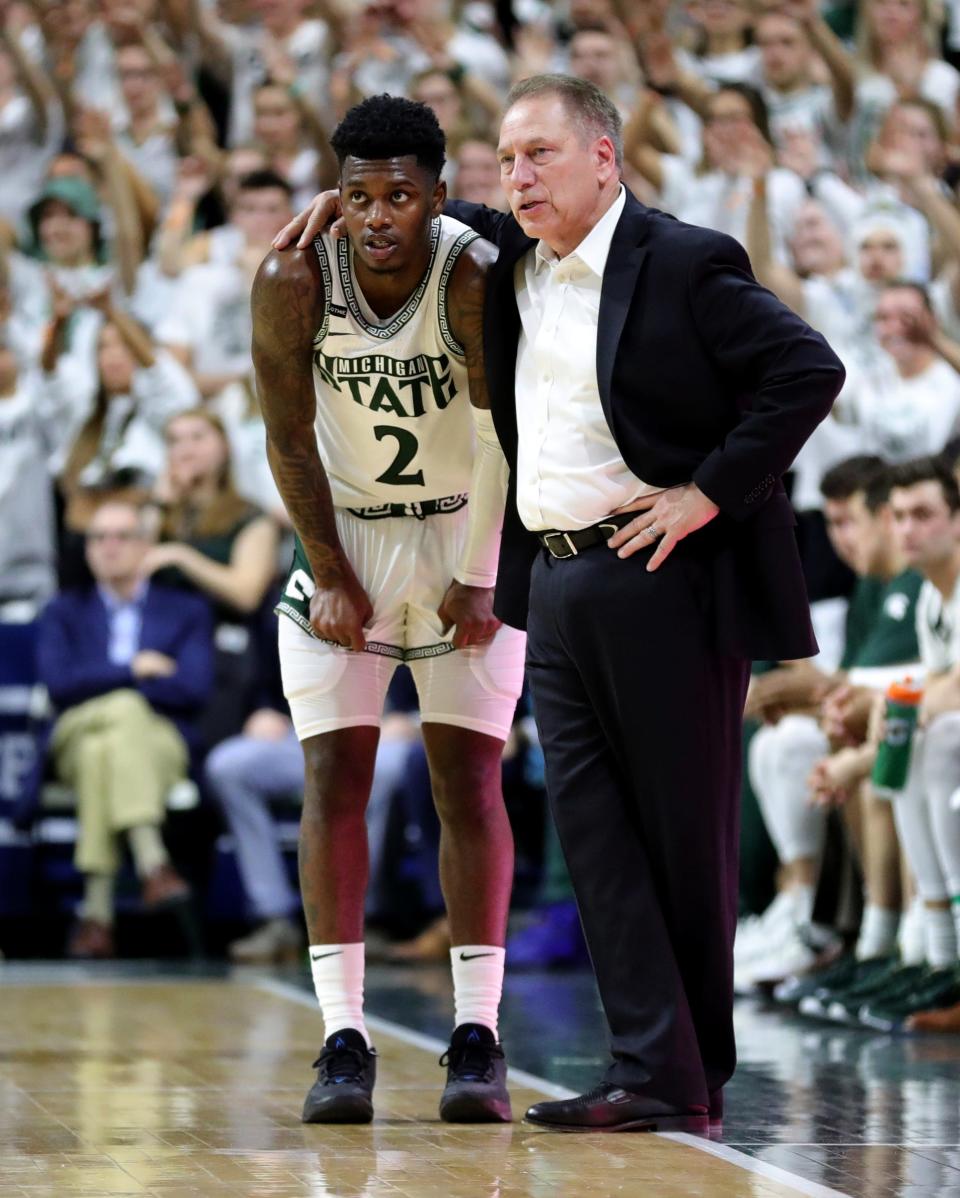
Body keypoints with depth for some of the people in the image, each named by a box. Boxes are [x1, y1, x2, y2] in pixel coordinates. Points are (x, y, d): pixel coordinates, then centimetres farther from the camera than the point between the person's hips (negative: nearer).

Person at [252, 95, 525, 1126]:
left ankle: (477, 1040, -1)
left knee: (468, 777, -4)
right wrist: (330, 576, -7)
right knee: (334, 778, -4)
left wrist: (482, 578, -15)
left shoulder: (476, 279, -23)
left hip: (465, 534, -1)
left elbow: (509, 439, -16)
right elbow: (289, 437, -8)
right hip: (341, 536, 2)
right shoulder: (294, 282, -17)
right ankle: (343, 1040, -3)